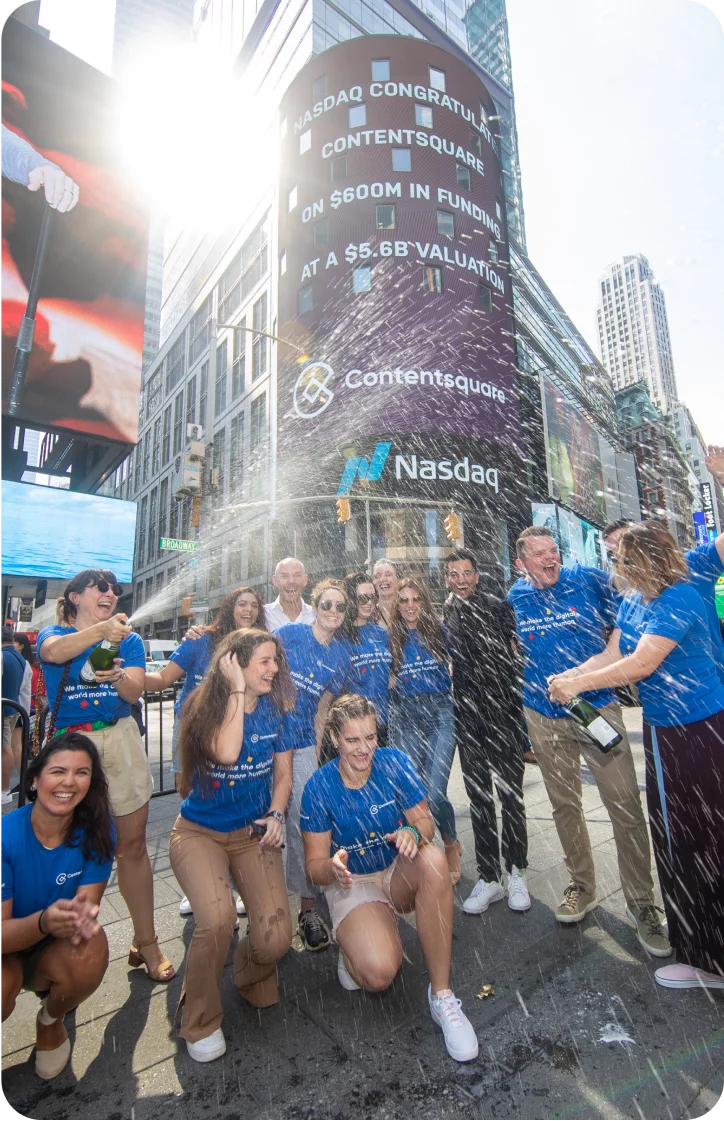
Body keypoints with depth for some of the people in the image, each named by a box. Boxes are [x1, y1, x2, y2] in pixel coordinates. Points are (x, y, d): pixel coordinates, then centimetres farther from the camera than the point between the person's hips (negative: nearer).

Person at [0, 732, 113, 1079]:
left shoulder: (96, 830, -19)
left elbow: (88, 904, -17)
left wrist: (80, 917, -42)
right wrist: (44, 921, -44)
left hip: (58, 947, 3)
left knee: (91, 956, -29)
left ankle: (51, 1021, 5)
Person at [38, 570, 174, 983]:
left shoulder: (128, 639, 9)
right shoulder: (53, 633, 6)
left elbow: (136, 690, -3)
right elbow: (54, 650, -20)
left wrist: (117, 677, -26)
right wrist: (100, 630, -39)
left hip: (120, 740, 1)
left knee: (132, 843, 5)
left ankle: (146, 942, 17)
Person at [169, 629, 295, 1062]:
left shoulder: (277, 711, -3)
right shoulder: (206, 706, -12)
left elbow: (283, 774, 5)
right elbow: (226, 753, -31)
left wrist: (275, 816, -11)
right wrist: (237, 691, -27)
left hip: (253, 833, 3)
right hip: (199, 832, -2)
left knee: (276, 940, -12)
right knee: (217, 918, -27)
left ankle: (251, 972, 26)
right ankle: (201, 1022, 4)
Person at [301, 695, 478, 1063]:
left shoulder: (395, 762, -13)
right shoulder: (320, 787, -16)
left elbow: (425, 820, -6)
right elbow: (314, 865, -10)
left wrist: (412, 832, -29)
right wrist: (333, 867, -33)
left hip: (400, 877, 2)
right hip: (352, 885, -2)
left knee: (433, 859, -32)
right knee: (379, 974, -27)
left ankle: (441, 994, -18)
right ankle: (352, 944, 11)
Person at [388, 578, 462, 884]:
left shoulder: (439, 631, 4)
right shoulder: (391, 638, 5)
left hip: (440, 712, -1)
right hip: (405, 716, 2)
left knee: (434, 792, -8)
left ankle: (452, 845, 23)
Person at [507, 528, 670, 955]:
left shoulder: (588, 580, -6)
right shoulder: (513, 599, -1)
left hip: (599, 707, -2)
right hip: (546, 718, 2)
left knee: (626, 806, -1)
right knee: (565, 805, 15)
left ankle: (641, 902, 19)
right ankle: (583, 887, 35)